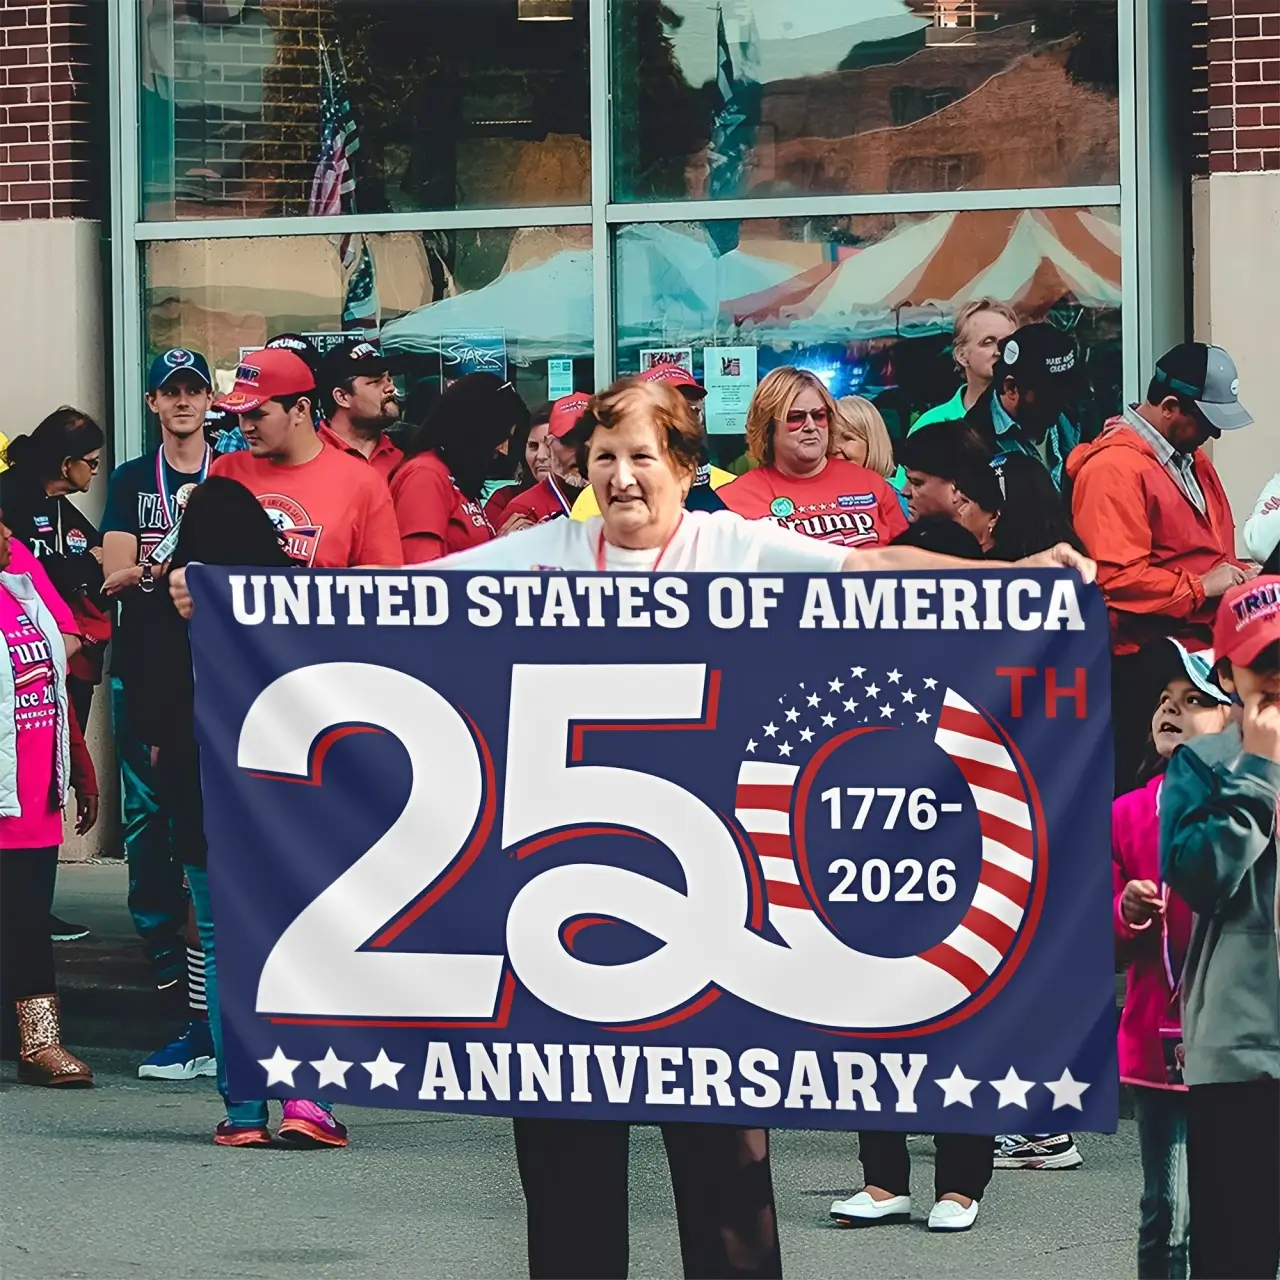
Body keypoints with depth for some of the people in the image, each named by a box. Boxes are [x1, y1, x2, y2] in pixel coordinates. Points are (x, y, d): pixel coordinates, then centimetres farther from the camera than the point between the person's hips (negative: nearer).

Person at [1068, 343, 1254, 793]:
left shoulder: (1191, 459, 17)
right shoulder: (1114, 468, -14)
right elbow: (1116, 577, -23)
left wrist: (1235, 574, 9)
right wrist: (1199, 589, -16)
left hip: (1201, 651, 9)